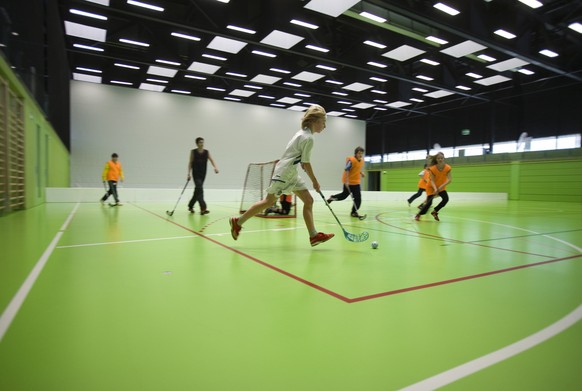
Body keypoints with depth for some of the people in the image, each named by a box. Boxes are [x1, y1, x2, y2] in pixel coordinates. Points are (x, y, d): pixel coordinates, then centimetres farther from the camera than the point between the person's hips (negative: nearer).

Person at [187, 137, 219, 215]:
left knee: (197, 191, 13)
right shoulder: (193, 152, -2)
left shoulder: (206, 152, 3)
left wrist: (215, 167, -27)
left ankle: (190, 206, 32)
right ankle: (203, 209, -19)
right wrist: (189, 173, -9)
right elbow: (190, 163, 0)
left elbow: (211, 160, -8)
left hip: (203, 174, 4)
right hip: (196, 174, -4)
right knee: (199, 189, -15)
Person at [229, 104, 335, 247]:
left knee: (309, 201, 3)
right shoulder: (308, 138, -18)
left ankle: (314, 235, 4)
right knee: (269, 202, 1)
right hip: (283, 173, -10)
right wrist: (315, 182, -7)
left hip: (291, 174, 10)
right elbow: (306, 164, -16)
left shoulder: (303, 133, 11)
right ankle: (238, 222, 14)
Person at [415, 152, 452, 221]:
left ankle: (435, 212, 0)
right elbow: (432, 180, -24)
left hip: (441, 187, 3)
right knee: (429, 202, -12)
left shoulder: (447, 168, -19)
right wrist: (435, 189, -40)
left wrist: (441, 186, -37)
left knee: (446, 199, -22)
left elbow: (449, 179, -24)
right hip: (431, 187, -3)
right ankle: (418, 215, 11)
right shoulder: (432, 169, -24)